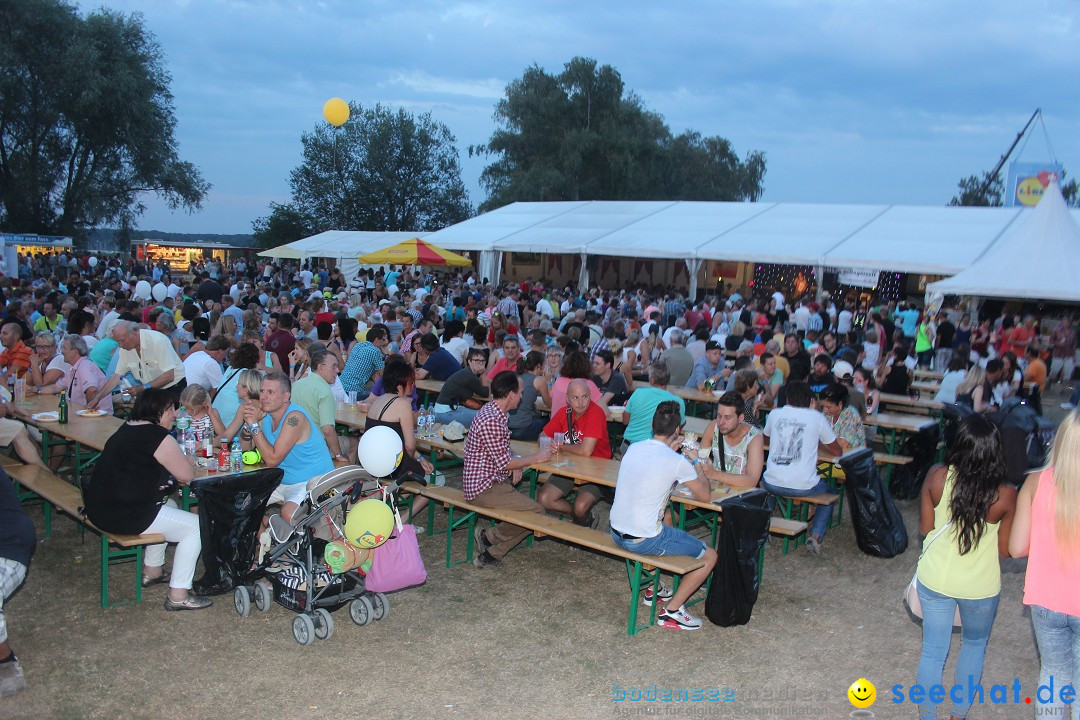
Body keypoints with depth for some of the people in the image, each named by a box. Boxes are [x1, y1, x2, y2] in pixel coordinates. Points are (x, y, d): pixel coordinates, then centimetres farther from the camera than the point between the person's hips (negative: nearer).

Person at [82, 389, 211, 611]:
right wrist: (183, 458, 9)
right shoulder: (157, 436, -16)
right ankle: (178, 595, -3)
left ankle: (152, 570, 38)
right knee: (196, 527, -5)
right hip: (124, 515, -10)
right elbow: (187, 475, -12)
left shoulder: (128, 428, 13)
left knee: (169, 506, 31)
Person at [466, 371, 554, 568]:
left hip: (491, 480, 10)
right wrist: (536, 458, -7)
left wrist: (515, 464, 0)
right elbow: (504, 463, -19)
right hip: (484, 487, -10)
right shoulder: (490, 421, -24)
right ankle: (489, 537, 2)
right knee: (537, 512, -11)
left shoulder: (492, 410, 8)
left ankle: (491, 553, 6)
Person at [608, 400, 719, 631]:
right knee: (710, 556, 9)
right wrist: (698, 466, 12)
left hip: (616, 533, 7)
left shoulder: (634, 448, 2)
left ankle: (654, 588, 41)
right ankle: (672, 612, 8)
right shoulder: (677, 462, -16)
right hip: (644, 541, -7)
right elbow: (706, 497, -2)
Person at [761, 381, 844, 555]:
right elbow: (838, 451, 12)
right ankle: (816, 535, 8)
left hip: (773, 484, 2)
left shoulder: (775, 414, 7)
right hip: (803, 487, -2)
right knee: (829, 492, 29)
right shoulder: (817, 417, 1)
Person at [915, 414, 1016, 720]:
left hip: (935, 579, 0)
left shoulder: (937, 477, -17)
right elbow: (1005, 549, -8)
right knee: (974, 645, 26)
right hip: (980, 587, 0)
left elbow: (925, 527, -6)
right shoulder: (1004, 495, -20)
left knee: (933, 651, 15)